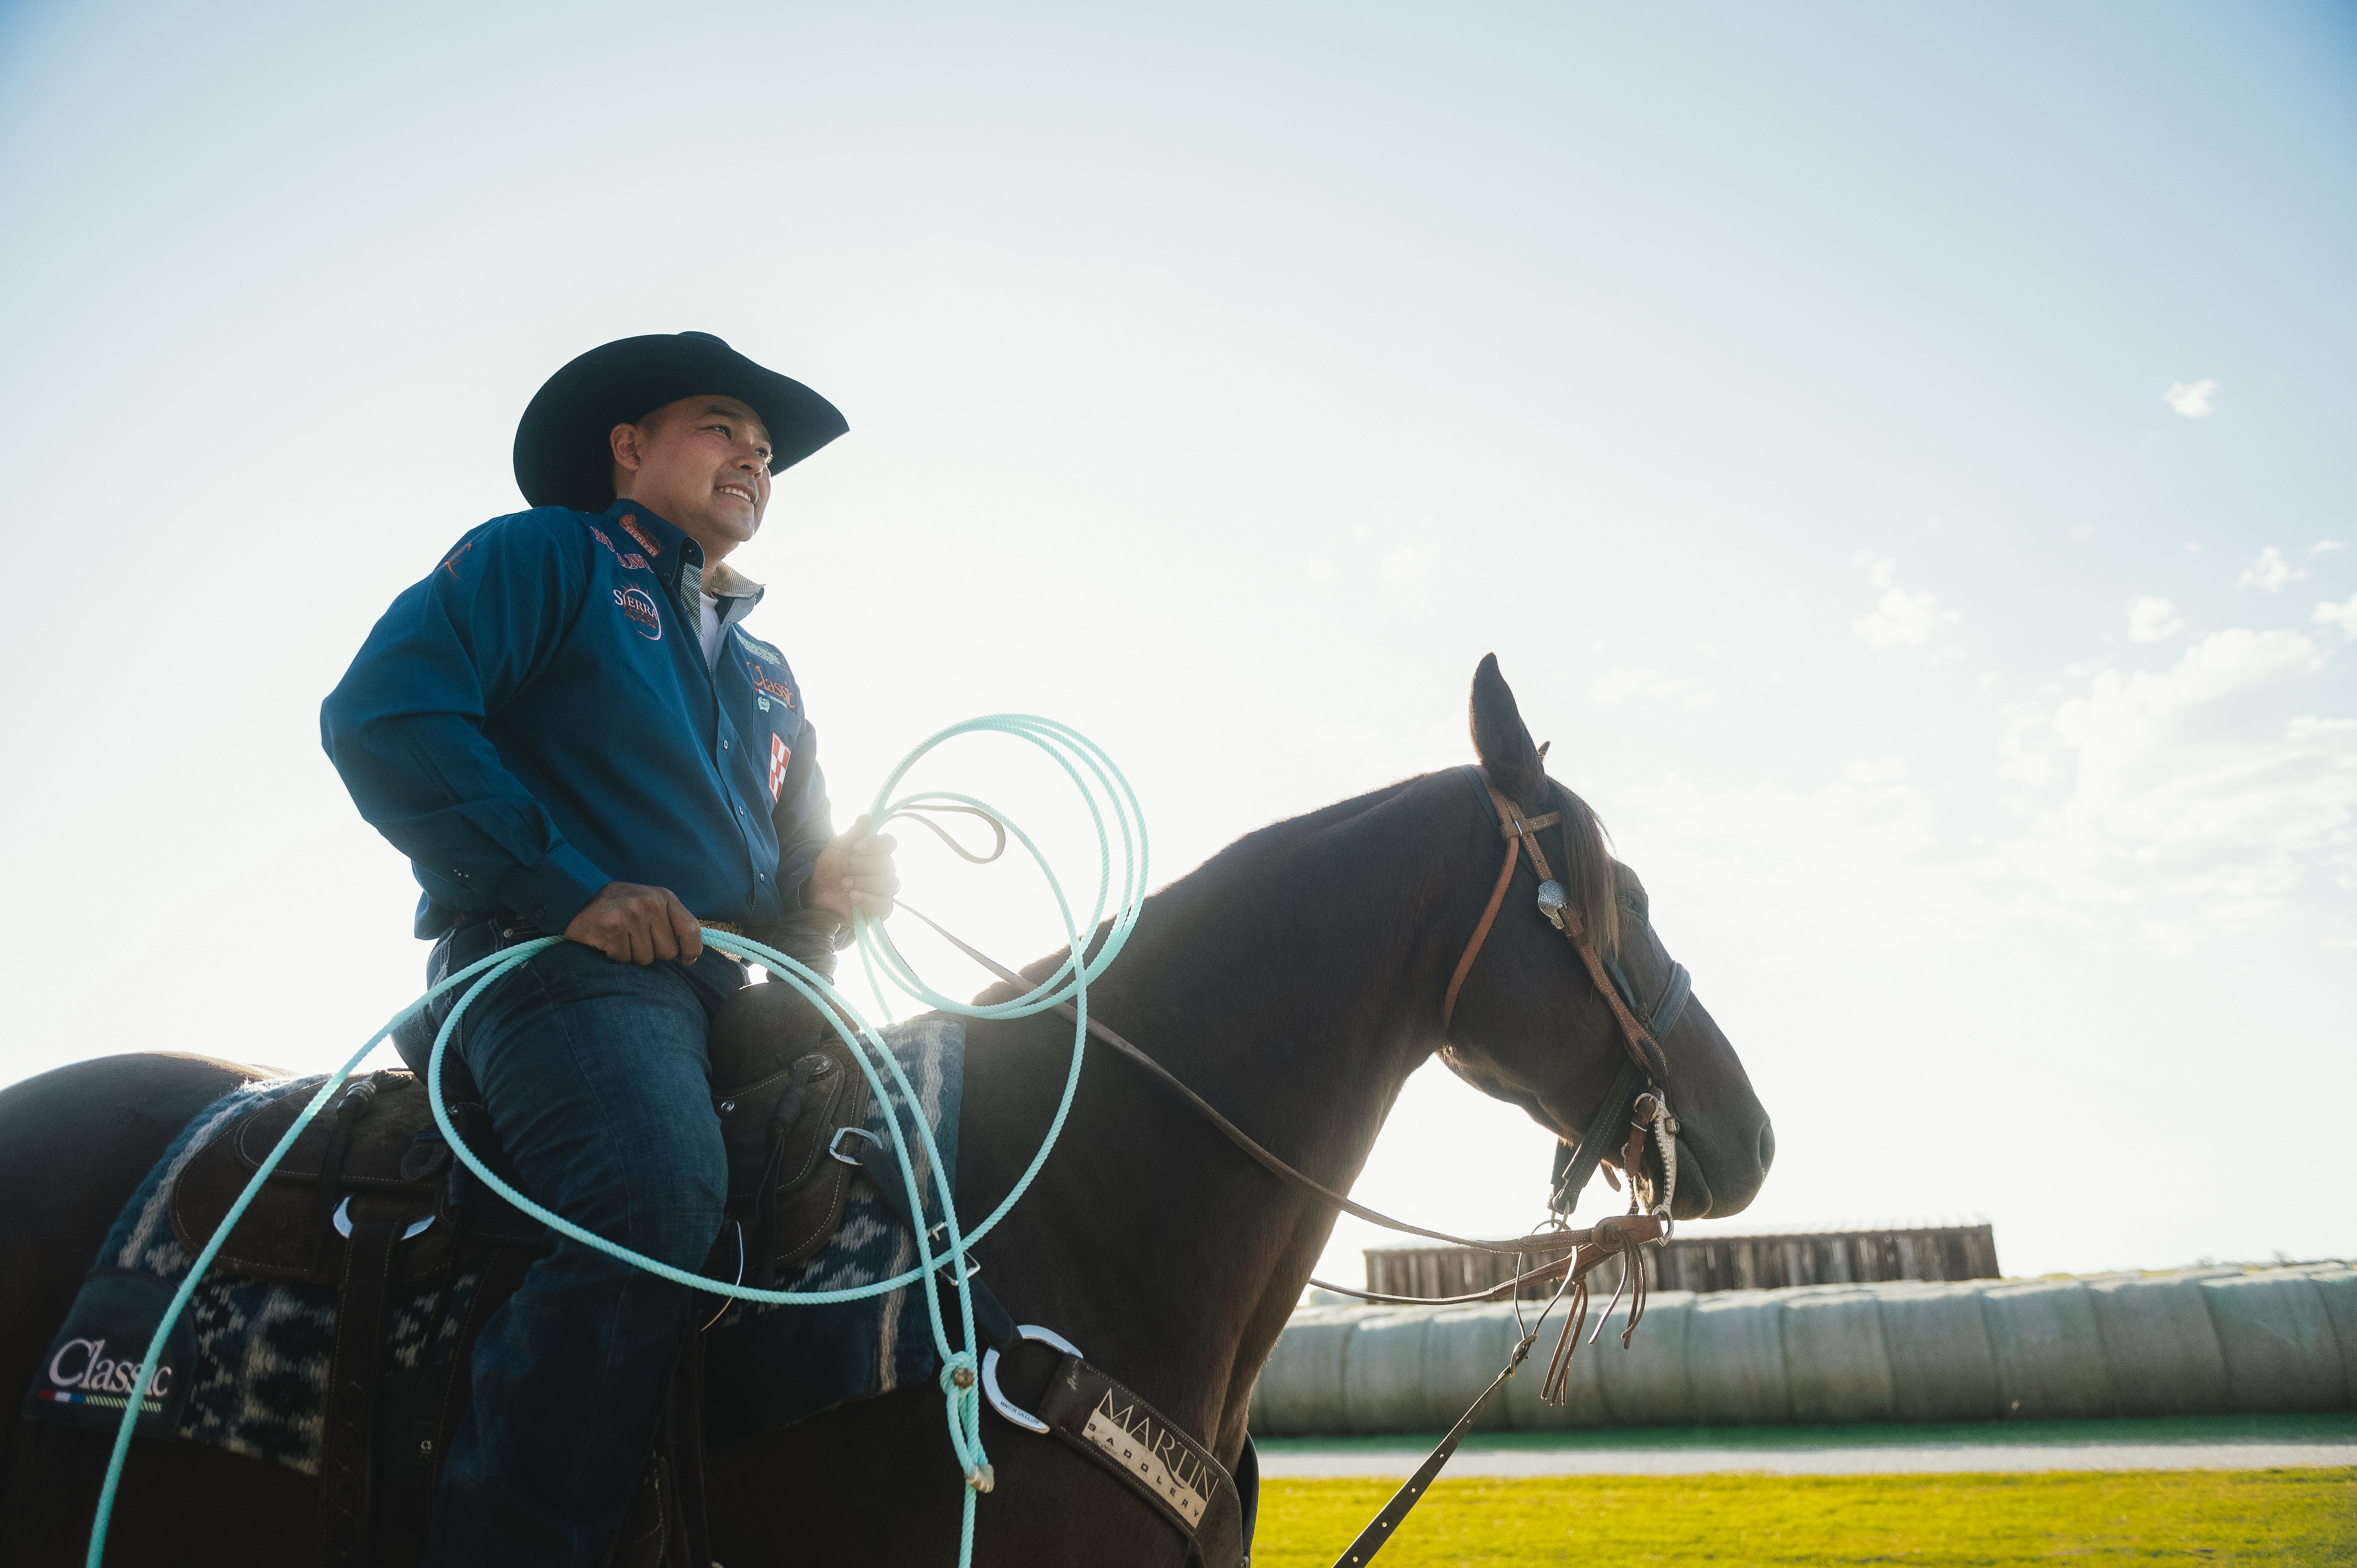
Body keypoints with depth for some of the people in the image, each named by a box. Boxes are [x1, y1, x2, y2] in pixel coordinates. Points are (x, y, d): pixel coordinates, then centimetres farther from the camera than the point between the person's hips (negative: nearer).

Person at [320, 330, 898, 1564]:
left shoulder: (769, 680, 29)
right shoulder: (545, 557, 10)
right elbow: (381, 714, -6)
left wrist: (832, 890, 3)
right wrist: (566, 887, -15)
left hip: (736, 993, 7)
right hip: (562, 960, -7)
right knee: (658, 1193, -35)